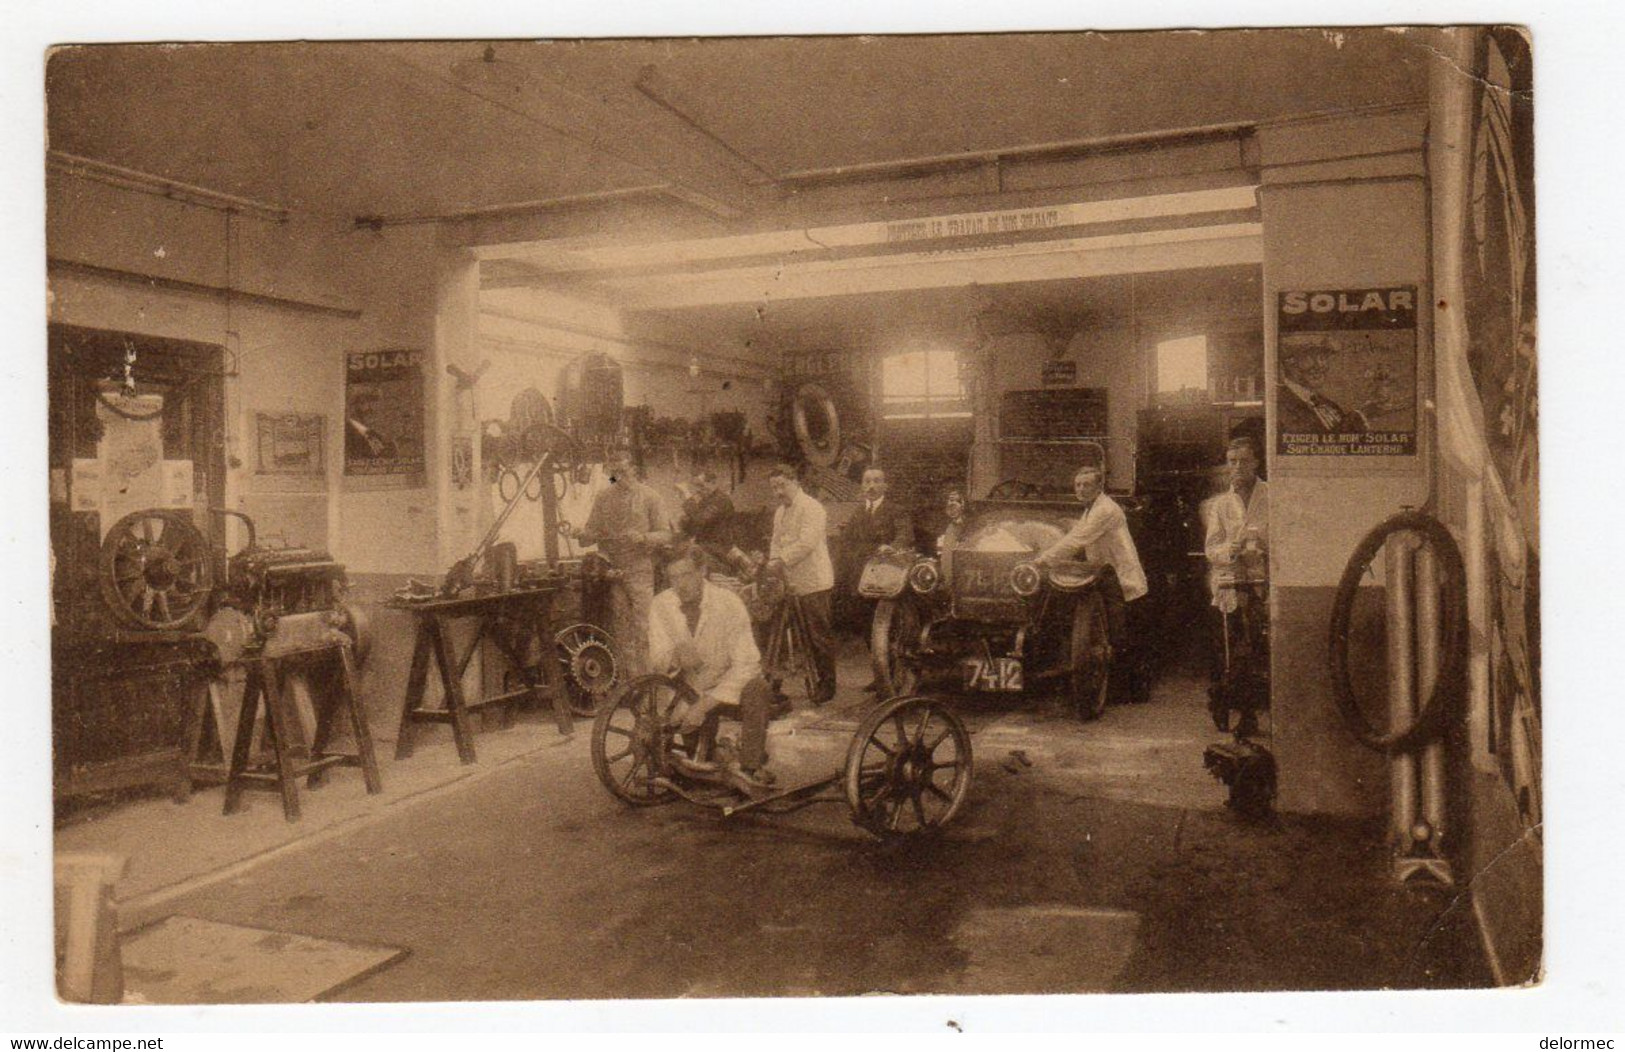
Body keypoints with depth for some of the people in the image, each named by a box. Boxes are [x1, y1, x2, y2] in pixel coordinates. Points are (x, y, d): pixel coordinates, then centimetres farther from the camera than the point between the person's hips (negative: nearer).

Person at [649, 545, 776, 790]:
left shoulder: (728, 603, -18)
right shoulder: (661, 605, -9)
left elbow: (746, 664, -23)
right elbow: (656, 662, -8)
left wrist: (705, 704, -30)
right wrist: (673, 659, -34)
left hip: (728, 691, -3)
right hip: (689, 691, 3)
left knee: (755, 688, -32)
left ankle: (750, 764, -17)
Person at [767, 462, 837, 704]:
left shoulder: (811, 508, -10)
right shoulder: (780, 511, 18)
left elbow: (806, 543, -20)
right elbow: (776, 542, 17)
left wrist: (780, 560, -23)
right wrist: (772, 565, 0)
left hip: (812, 582, -8)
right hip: (791, 582, 8)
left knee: (819, 635, -2)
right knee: (805, 637, 9)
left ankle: (827, 684, 5)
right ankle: (812, 679, 17)